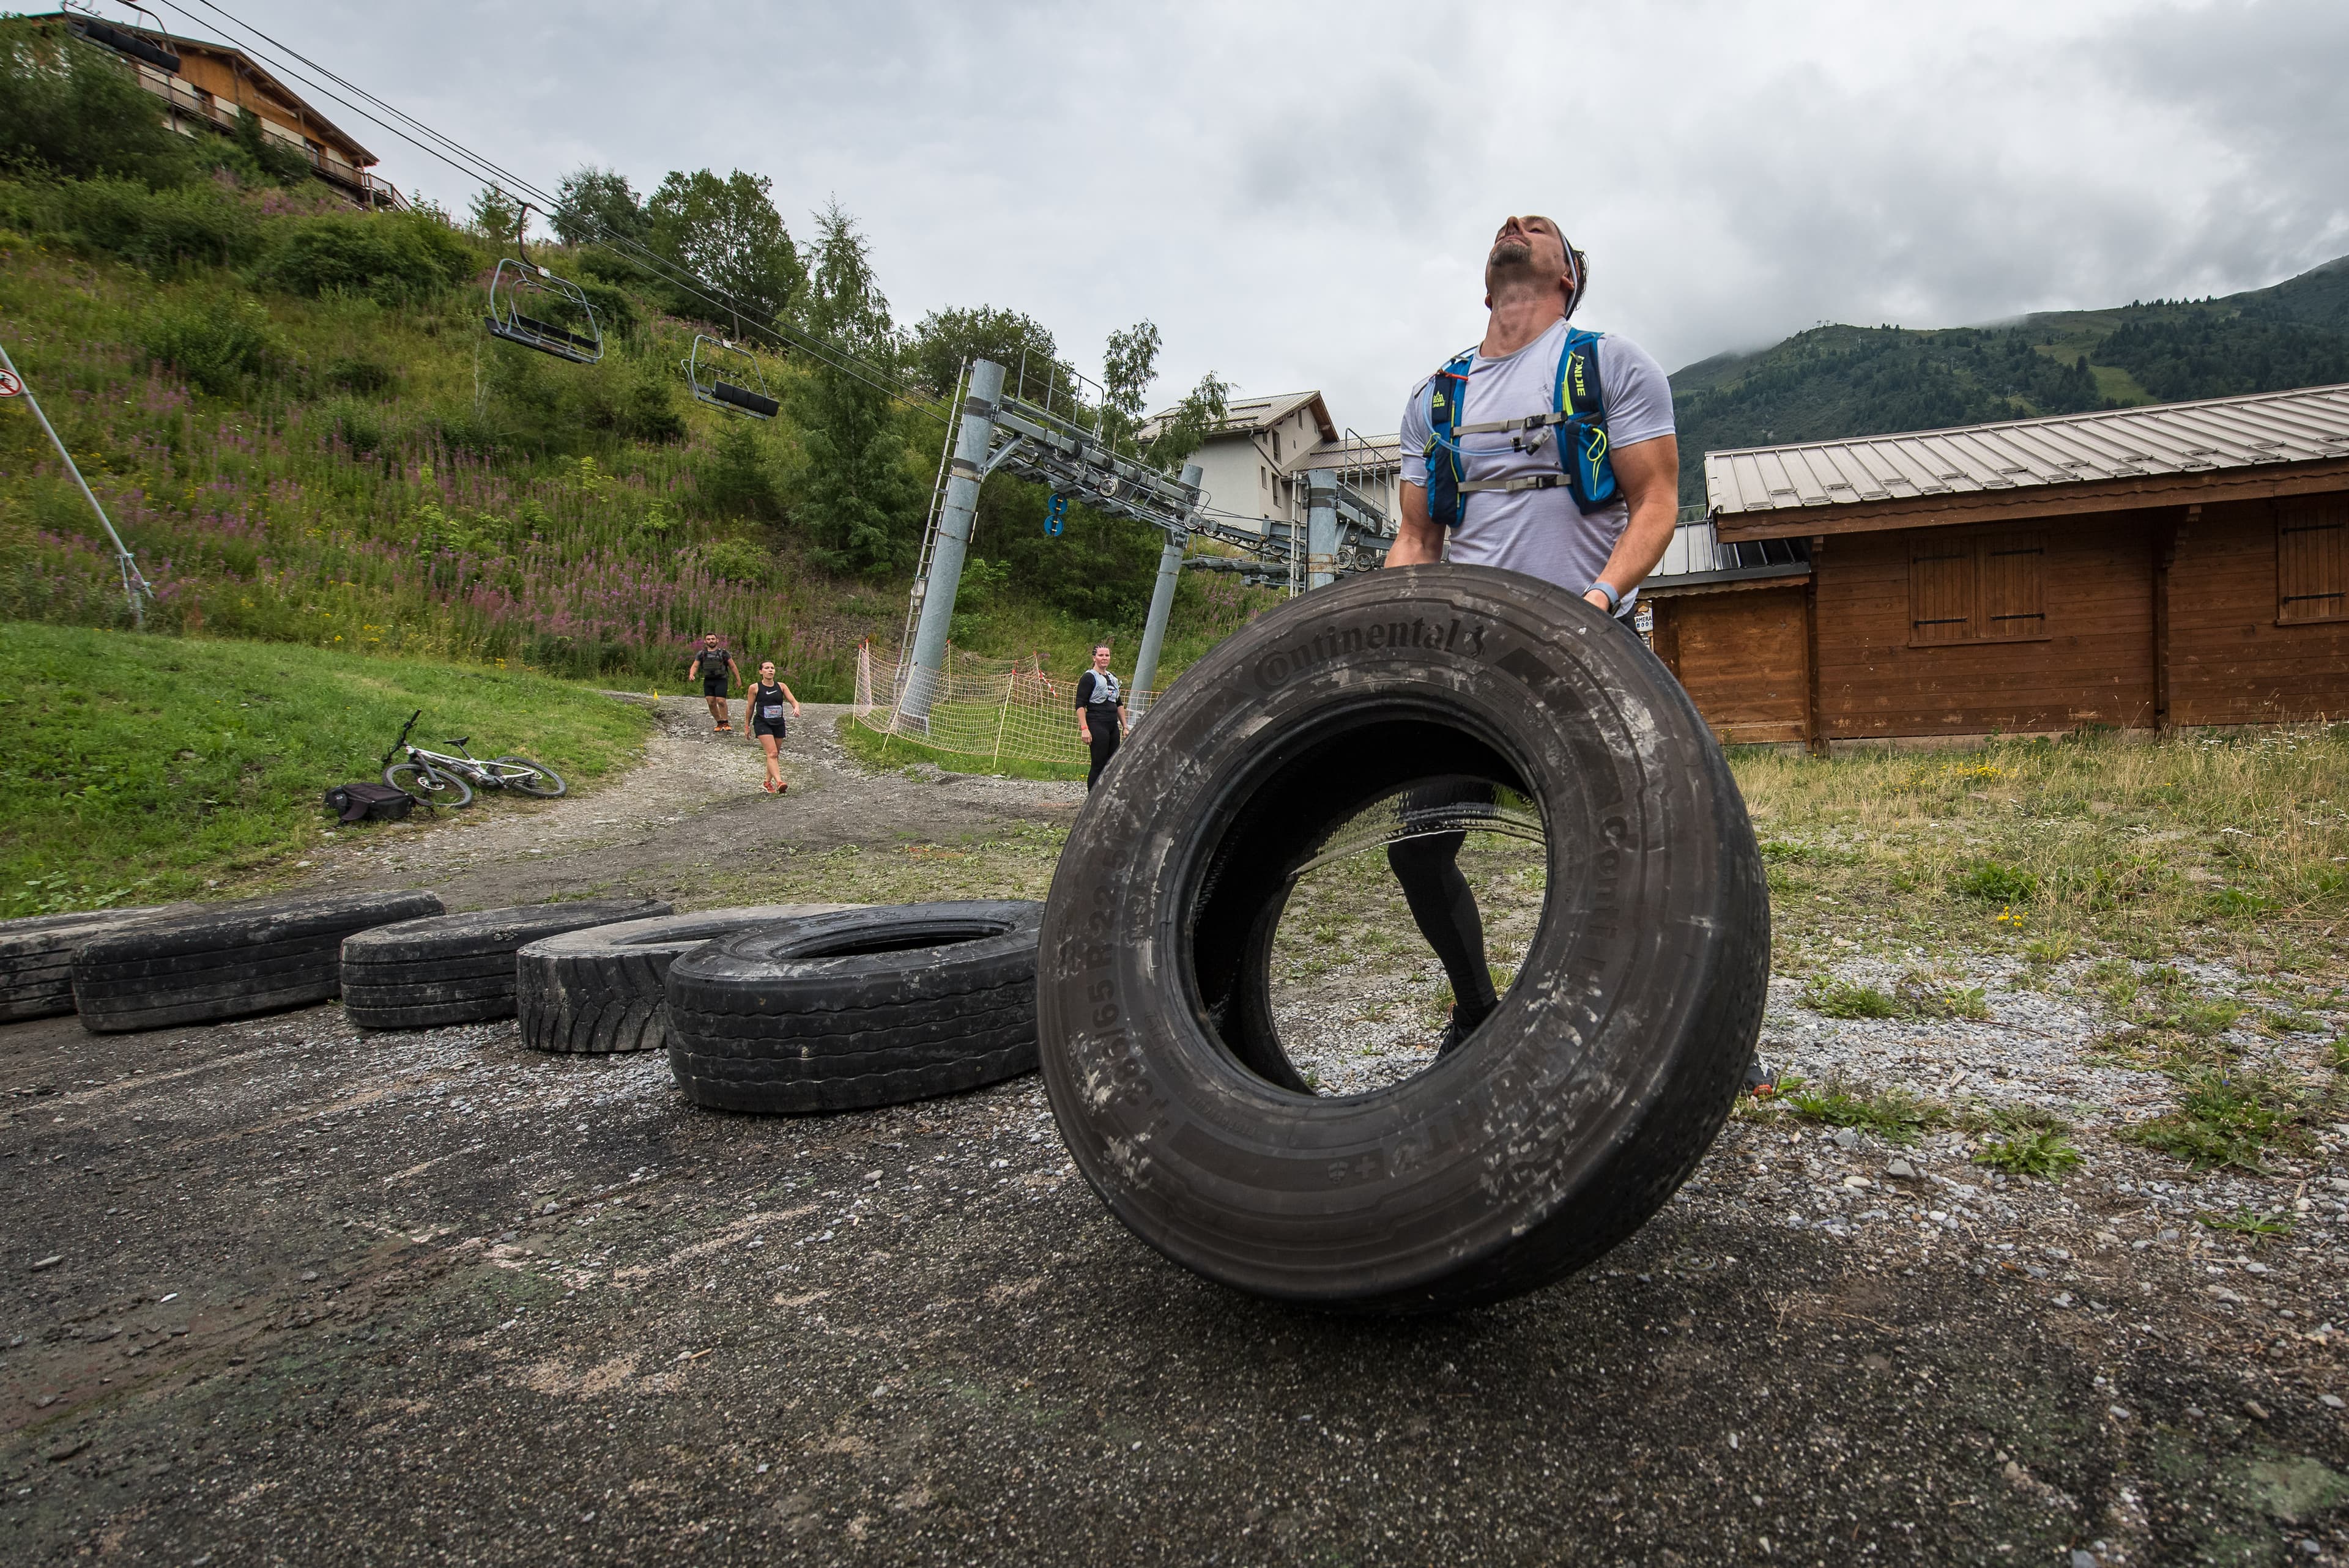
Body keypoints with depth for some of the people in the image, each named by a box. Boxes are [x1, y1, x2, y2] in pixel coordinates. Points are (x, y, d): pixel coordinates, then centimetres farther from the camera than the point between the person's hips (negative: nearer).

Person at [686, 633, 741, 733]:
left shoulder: (724, 653, 4)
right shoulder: (701, 654, 10)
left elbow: (733, 667, 7)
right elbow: (695, 666, 7)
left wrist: (738, 680, 4)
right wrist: (691, 674, -15)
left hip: (721, 680, -3)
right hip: (708, 681, 3)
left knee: (721, 701, -16)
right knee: (711, 703, 0)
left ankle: (725, 723, -4)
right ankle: (719, 723, 11)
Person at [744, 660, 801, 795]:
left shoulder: (781, 686, 6)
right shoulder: (755, 688, -1)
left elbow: (793, 700, 0)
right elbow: (749, 708, 7)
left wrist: (796, 708, -23)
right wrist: (747, 726, 10)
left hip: (778, 723, 4)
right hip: (762, 724, -4)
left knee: (774, 755, 11)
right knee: (772, 753, -19)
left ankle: (768, 783, 26)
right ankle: (779, 782, -30)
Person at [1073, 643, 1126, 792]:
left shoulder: (1112, 678, 19)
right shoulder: (1089, 677, -4)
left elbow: (1119, 705, 25)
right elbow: (1080, 705, -11)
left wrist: (1125, 726, 20)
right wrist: (1084, 728, -19)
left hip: (1113, 727, 8)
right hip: (1097, 726, -8)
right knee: (1099, 765, -8)